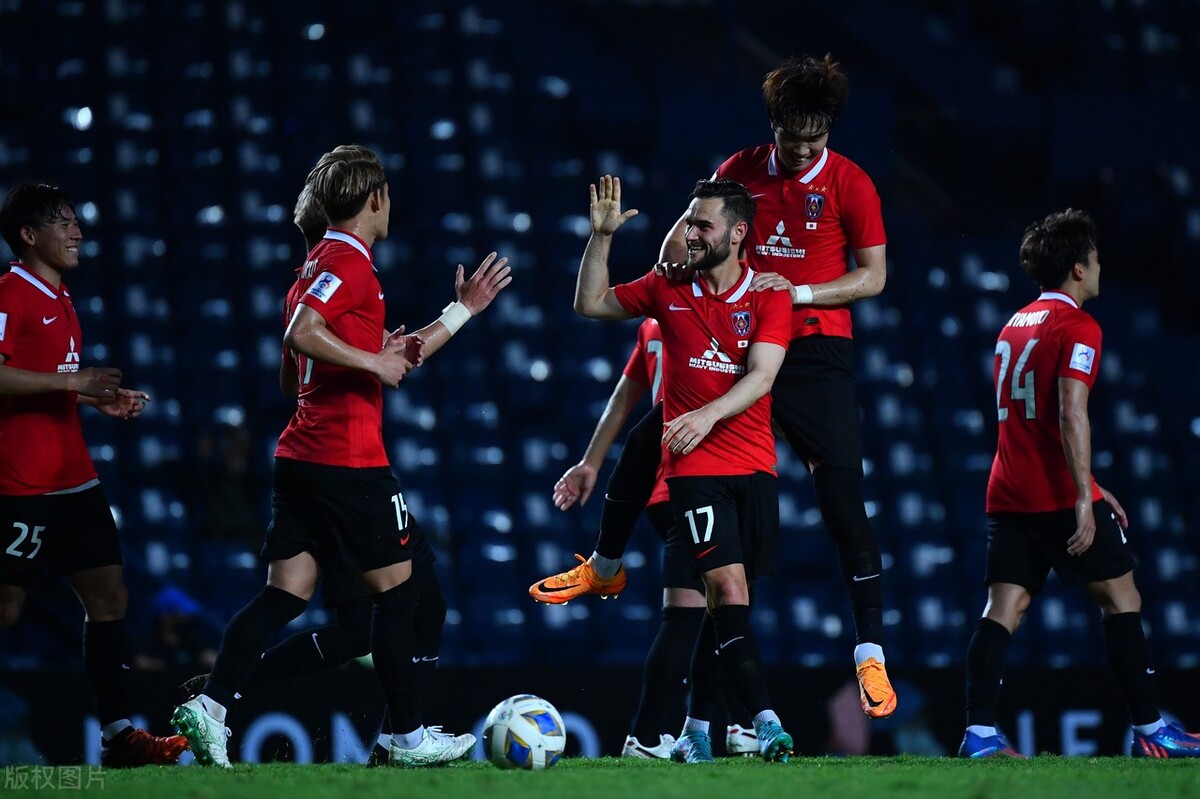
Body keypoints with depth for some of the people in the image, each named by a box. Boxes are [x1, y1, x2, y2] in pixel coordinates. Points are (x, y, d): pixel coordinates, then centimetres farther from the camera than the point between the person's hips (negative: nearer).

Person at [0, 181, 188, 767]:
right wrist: (70, 380, -22)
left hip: (73, 479, 9)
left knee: (109, 597, 4)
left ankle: (117, 735, 5)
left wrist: (104, 400, 15)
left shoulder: (58, 300, 19)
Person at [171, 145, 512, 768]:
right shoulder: (348, 262, -10)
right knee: (397, 587, 1)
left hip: (300, 457, 9)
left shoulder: (319, 265, 22)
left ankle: (209, 705, -10)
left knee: (287, 593, 3)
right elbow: (303, 334, -25)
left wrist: (462, 309, 27)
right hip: (349, 460, -9)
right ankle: (408, 736, 6)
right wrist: (374, 361, -14)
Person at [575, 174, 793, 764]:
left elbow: (760, 376, -10)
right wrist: (600, 237, 0)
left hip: (754, 467, 1)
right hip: (696, 468, -1)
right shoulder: (667, 290, 6)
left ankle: (696, 728, 17)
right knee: (728, 588, -16)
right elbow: (590, 304, 11)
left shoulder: (768, 296, 1)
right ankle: (765, 722, -22)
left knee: (724, 599, 7)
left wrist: (708, 414, -25)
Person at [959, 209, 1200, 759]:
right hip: (1060, 495, -7)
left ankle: (979, 733, -13)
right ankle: (1148, 731, 7)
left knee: (1003, 608, -1)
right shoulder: (1077, 328, -8)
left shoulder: (1015, 326, 19)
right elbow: (1071, 414, -20)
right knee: (1120, 598, 4)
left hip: (1008, 496, 7)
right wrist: (1084, 499, -23)